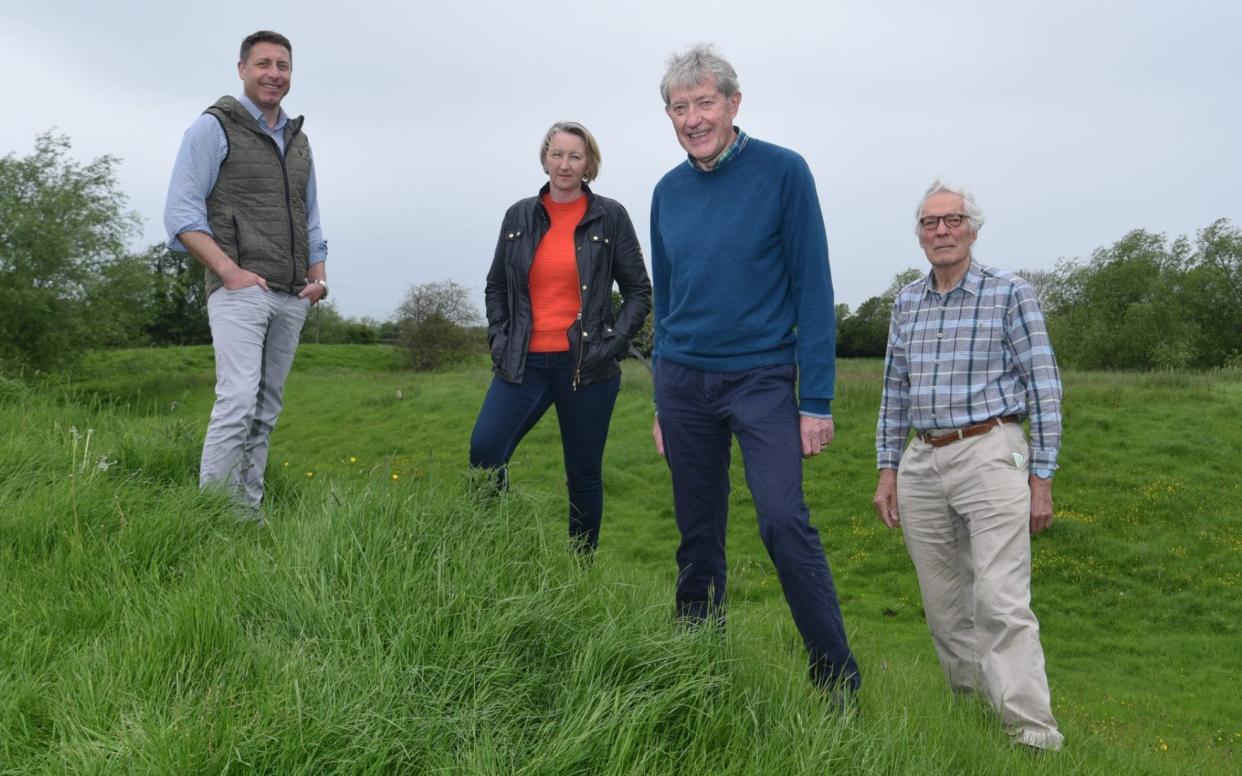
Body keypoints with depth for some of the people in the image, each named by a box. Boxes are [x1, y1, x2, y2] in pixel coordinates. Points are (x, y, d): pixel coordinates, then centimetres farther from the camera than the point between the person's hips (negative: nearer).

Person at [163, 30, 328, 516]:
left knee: (266, 411, 5)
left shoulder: (299, 141, 20)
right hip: (240, 290, -6)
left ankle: (249, 513, 11)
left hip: (292, 298, 6)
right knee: (238, 400, -17)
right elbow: (181, 212, -6)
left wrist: (319, 275, 8)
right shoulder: (214, 127, 1)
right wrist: (228, 270, -16)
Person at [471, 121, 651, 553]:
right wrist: (499, 337, 5)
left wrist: (614, 342, -7)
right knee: (484, 451, -14)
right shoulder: (519, 216, 8)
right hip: (524, 362, 2)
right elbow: (495, 286, 18)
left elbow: (638, 290, 4)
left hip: (586, 367, -2)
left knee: (583, 473, 6)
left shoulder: (610, 217, 0)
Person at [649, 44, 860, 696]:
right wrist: (663, 404, 16)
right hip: (683, 380, 5)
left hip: (762, 377, -4)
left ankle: (838, 680, -5)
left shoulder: (783, 172, -5)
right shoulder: (668, 191, 10)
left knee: (784, 522, -16)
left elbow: (812, 291, -7)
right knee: (698, 537, 9)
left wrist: (817, 401, -12)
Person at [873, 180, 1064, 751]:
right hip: (922, 463, 5)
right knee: (943, 606, 9)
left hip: (990, 456, -5)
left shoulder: (1010, 294, -2)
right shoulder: (906, 303, 12)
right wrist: (887, 471, 12)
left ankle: (1034, 734, -8)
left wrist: (1042, 479, -6)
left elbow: (1044, 388, -2)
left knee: (1000, 601, -13)